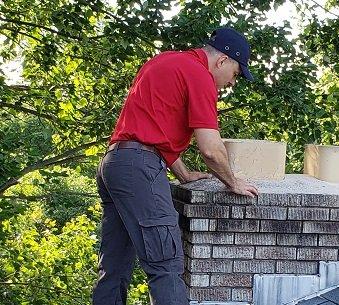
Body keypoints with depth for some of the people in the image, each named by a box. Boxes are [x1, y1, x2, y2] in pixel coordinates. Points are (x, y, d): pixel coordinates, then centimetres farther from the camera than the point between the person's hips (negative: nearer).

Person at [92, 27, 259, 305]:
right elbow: (211, 149, -10)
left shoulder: (164, 61, 22)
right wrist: (233, 183, 5)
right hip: (140, 167, -10)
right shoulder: (199, 75, -6)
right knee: (167, 267, -12)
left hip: (111, 163, 10)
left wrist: (184, 174, 26)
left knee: (114, 269, 13)